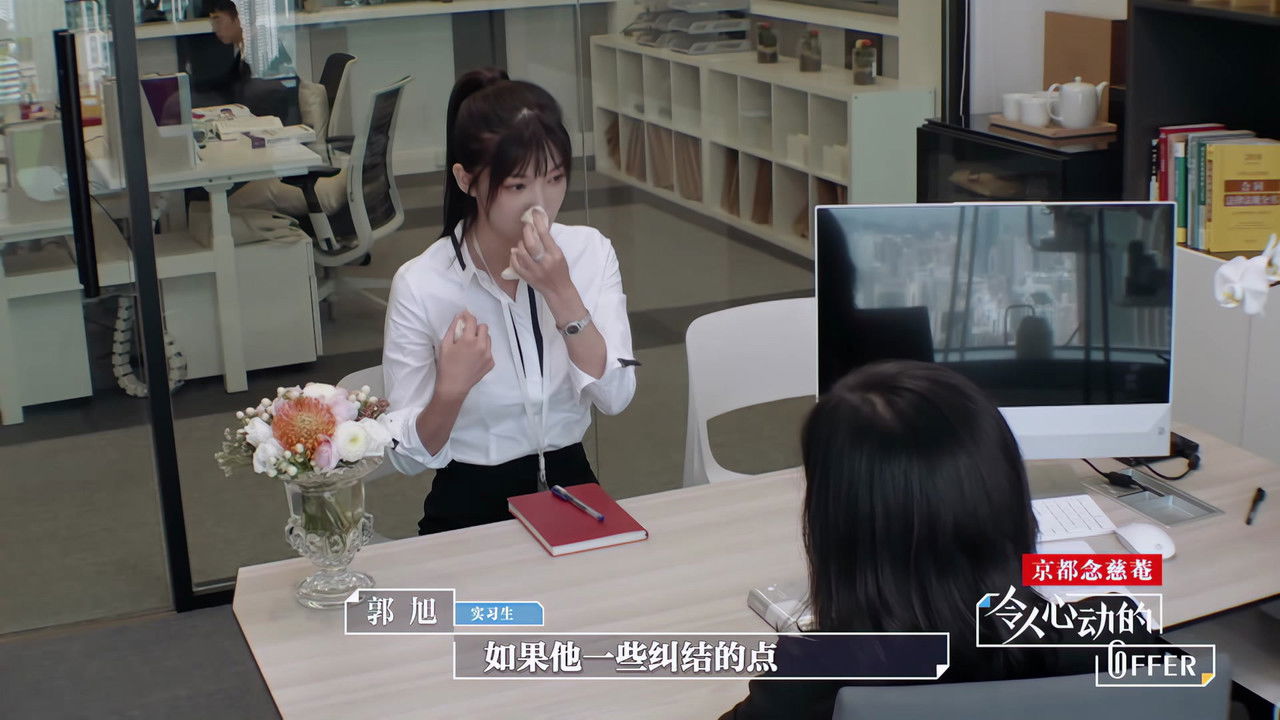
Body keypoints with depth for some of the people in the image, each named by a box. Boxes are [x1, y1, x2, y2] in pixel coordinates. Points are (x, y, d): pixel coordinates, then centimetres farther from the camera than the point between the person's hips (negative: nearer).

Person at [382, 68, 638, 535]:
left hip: (571, 487, 3)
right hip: (472, 508, -2)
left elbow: (614, 398, -11)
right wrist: (451, 389, -29)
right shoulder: (420, 285, -14)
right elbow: (409, 456, -10)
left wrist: (562, 293, -21)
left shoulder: (590, 251, -3)